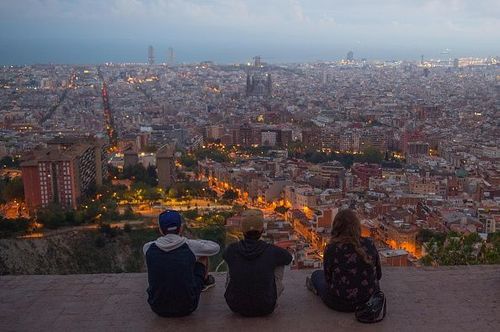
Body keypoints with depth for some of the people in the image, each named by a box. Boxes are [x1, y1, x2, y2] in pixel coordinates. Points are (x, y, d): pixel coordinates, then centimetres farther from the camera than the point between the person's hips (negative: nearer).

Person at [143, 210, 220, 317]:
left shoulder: (149, 248, -9)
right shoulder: (190, 246, -14)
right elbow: (215, 248, 6)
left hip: (158, 308, 2)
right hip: (187, 308, -2)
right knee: (203, 254, 15)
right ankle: (206, 281, 49)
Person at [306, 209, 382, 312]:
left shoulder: (331, 249, -18)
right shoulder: (369, 244, -9)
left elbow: (328, 278, -4)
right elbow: (378, 275, 2)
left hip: (342, 304, -4)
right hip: (371, 299, 4)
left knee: (317, 275, 25)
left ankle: (317, 287, 54)